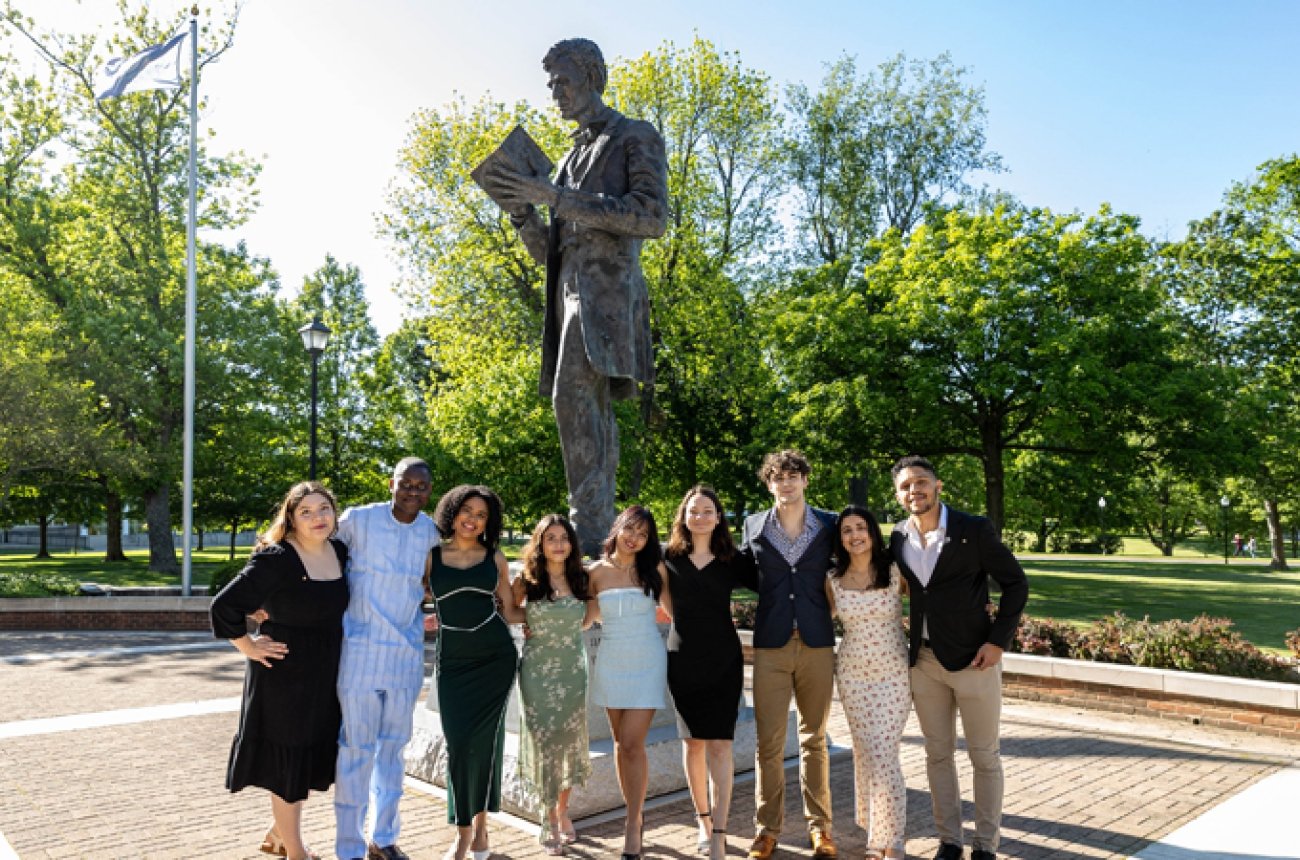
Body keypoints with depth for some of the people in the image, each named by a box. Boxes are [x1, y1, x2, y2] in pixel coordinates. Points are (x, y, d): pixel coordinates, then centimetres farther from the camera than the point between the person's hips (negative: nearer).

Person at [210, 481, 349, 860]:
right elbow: (224, 606, -19)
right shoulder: (274, 559, -20)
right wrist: (249, 647, -12)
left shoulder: (341, 552, 0)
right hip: (285, 672, -7)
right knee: (288, 757, 7)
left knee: (308, 756, 18)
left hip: (326, 672, 7)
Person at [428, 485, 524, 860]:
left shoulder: (494, 557, 5)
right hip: (453, 660, 0)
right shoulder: (431, 555, 2)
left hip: (495, 656, 0)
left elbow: (510, 612, 11)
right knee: (458, 742, -2)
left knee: (483, 739, 0)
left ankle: (480, 824, 18)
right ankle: (464, 830, 15)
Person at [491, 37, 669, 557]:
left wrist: (559, 198, -12)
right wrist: (520, 209, 4)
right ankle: (601, 535, 5)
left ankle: (588, 532, -25)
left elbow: (652, 218, -10)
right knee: (594, 414, 3)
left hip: (607, 287, -8)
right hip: (569, 292, 8)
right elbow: (546, 252, 25)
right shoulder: (572, 159, 28)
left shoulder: (637, 137, 7)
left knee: (574, 395, -23)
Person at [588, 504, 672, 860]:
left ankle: (632, 826, 4)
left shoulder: (654, 569, -2)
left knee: (632, 744, -7)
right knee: (621, 743, 11)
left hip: (646, 663, -2)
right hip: (610, 663, 2)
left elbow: (675, 608, 5)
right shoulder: (597, 570, 0)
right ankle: (636, 814, 27)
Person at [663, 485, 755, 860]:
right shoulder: (668, 557, 1)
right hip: (683, 658, 1)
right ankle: (703, 820, 26)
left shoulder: (733, 560, 1)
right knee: (693, 741, 10)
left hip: (723, 659, -1)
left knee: (719, 743, -4)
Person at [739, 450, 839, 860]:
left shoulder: (829, 525, 2)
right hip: (770, 645, 0)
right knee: (768, 741, 2)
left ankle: (819, 825, 24)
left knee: (814, 738, 12)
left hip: (817, 644, 1)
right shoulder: (753, 526, 3)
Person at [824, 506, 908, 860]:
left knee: (884, 755, -5)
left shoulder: (896, 572, -7)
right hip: (852, 674, 2)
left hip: (894, 674, -2)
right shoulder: (832, 581, -1)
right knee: (868, 754, 6)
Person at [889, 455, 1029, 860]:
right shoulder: (897, 539, 2)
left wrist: (999, 640, -13)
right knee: (938, 754, 12)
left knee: (984, 757, 8)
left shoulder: (975, 530, -10)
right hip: (924, 662, 4)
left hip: (973, 659, -4)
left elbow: (1016, 584, -5)